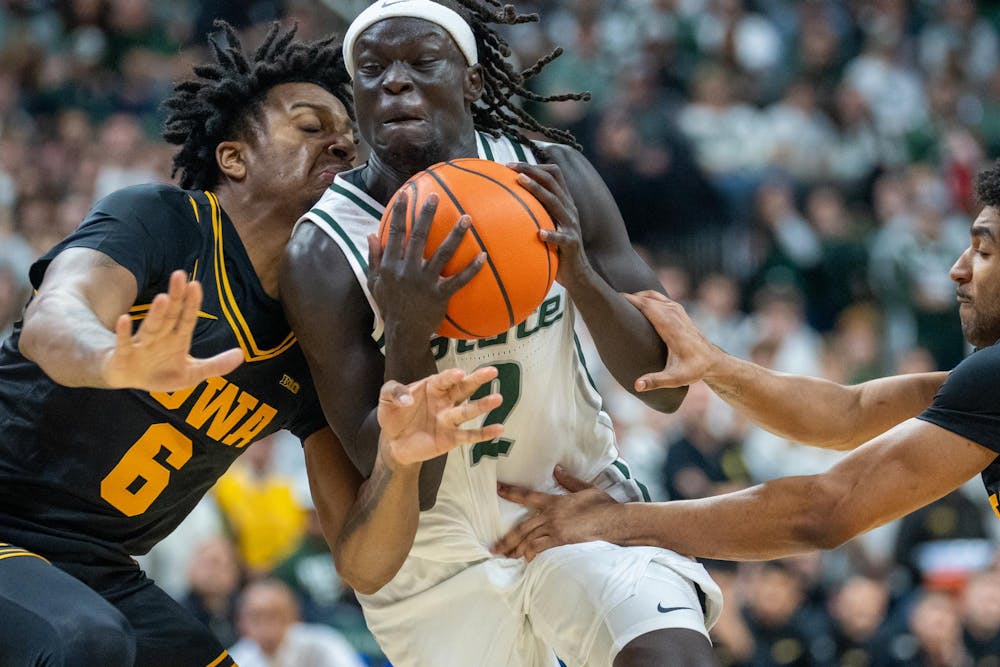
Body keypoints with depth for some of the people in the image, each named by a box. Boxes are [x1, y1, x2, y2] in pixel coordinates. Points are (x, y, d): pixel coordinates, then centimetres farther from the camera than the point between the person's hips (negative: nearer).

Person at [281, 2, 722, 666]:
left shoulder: (550, 176, -12)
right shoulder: (324, 255, -20)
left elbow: (667, 386, -11)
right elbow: (400, 487, -22)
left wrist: (582, 276, -29)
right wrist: (408, 342, -40)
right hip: (437, 542, -1)